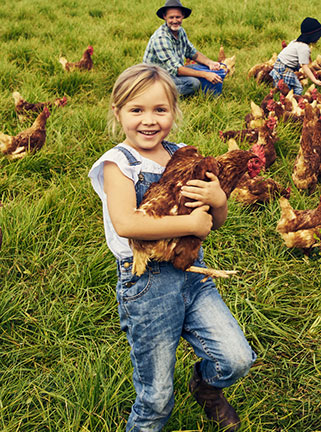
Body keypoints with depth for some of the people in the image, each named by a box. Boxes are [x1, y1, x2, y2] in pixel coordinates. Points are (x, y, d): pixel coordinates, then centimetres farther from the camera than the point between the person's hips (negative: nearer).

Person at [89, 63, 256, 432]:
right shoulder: (118, 163, -10)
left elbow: (215, 222, 12)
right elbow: (125, 224, -29)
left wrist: (219, 201, -12)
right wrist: (191, 224, -22)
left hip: (193, 276, 5)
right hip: (146, 286, -4)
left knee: (237, 359, -4)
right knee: (157, 399, 6)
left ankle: (205, 384, 30)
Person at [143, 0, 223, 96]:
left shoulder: (181, 31, 3)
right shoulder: (161, 37, -24)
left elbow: (193, 53, 14)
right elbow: (175, 69, -27)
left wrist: (209, 62, -7)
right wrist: (205, 74, -28)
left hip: (173, 74, 9)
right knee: (193, 83, -28)